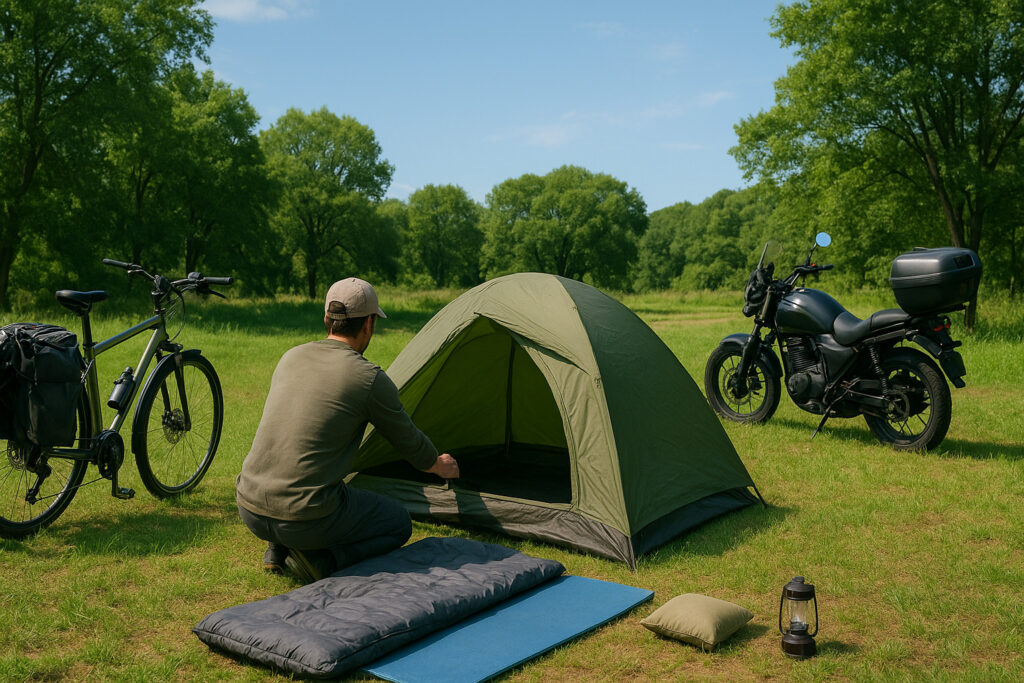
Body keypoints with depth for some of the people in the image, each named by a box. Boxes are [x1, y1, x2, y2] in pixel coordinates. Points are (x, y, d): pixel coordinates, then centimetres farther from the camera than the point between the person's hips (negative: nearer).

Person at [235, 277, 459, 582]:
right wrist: (440, 465, 32)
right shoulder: (369, 379, -8)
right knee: (399, 524, 17)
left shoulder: (290, 357, 10)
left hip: (249, 511, 7)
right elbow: (409, 441, 8)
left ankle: (279, 549, 18)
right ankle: (320, 559, -3)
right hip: (305, 519, -6)